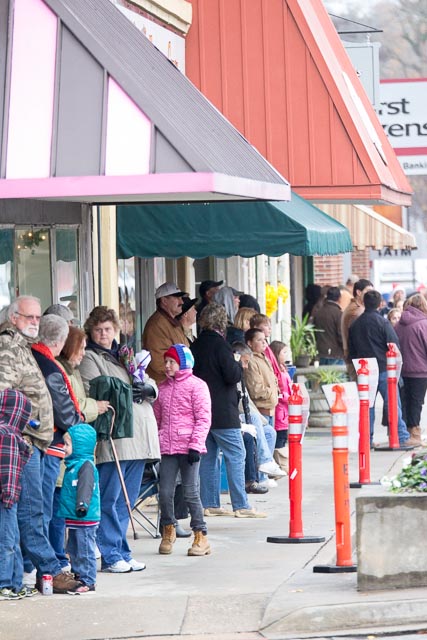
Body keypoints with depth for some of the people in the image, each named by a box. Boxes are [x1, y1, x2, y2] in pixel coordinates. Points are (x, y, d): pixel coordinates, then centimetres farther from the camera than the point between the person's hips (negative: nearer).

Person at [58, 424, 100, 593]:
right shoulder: (72, 464, 16)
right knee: (73, 549, 16)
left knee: (85, 550, -6)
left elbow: (85, 487, -26)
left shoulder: (86, 465, -14)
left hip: (85, 517, -10)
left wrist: (82, 504, -35)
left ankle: (88, 580, -3)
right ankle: (77, 576, 24)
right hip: (73, 517, 10)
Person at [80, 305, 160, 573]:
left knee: (126, 500, 10)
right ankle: (111, 556, -5)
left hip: (138, 436, 7)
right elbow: (91, 393, -12)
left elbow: (151, 384, 22)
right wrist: (127, 392, -18)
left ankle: (122, 553, 15)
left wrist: (148, 389, -2)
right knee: (109, 499, -8)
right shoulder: (90, 358, 0)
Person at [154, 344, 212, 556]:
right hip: (167, 447, 5)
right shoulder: (163, 387, 14)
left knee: (191, 493, -3)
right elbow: (157, 417, 20)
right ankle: (168, 530, 24)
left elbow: (203, 419, -6)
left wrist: (195, 445, -12)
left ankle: (201, 536, 6)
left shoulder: (196, 385, -3)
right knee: (165, 492, 3)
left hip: (188, 448, -5)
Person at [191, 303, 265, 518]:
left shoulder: (196, 345, 8)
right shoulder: (219, 344, -14)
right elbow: (232, 375, -18)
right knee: (235, 455, -4)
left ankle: (209, 503, 12)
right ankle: (241, 506, -7)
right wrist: (239, 365, 3)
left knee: (208, 456, 12)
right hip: (222, 411, -8)